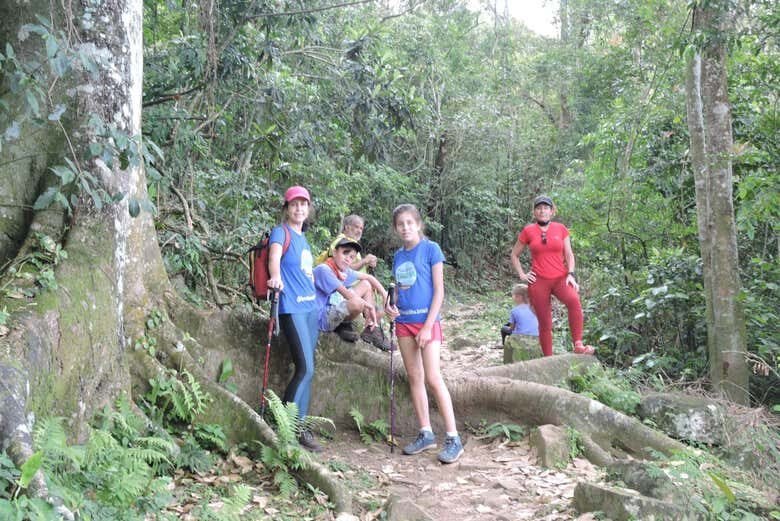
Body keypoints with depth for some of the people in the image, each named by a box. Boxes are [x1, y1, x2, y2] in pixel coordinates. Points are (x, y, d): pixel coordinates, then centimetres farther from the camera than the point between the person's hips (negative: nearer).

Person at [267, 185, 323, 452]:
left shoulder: (303, 238, 18)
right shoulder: (281, 232, -5)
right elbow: (274, 256, -26)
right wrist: (276, 277, -45)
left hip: (311, 306, 8)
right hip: (292, 307, -8)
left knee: (306, 369, 8)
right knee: (306, 368, -12)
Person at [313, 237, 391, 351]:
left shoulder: (344, 270, 7)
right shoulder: (323, 269, -18)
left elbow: (368, 277, 16)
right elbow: (346, 294, -24)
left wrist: (385, 295, 3)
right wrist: (370, 307, -19)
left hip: (336, 311, 10)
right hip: (322, 318, -10)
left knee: (366, 285, 12)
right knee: (358, 302, -34)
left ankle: (371, 331, 5)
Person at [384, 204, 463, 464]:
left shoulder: (430, 249, -5)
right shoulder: (398, 255, 11)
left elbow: (439, 290, -8)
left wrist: (428, 325, -14)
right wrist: (392, 307, -5)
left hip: (426, 320, -6)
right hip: (404, 321, 6)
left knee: (433, 378, -11)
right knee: (414, 378, 8)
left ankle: (453, 439, -5)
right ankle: (426, 434, 18)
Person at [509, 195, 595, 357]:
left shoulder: (560, 228, 7)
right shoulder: (528, 231, 4)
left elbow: (569, 254, 9)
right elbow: (514, 255, 14)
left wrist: (570, 274, -5)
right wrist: (521, 275, 3)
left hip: (560, 278, 0)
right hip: (538, 281, 0)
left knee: (574, 300, -31)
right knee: (545, 323, 1)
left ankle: (578, 345, -31)